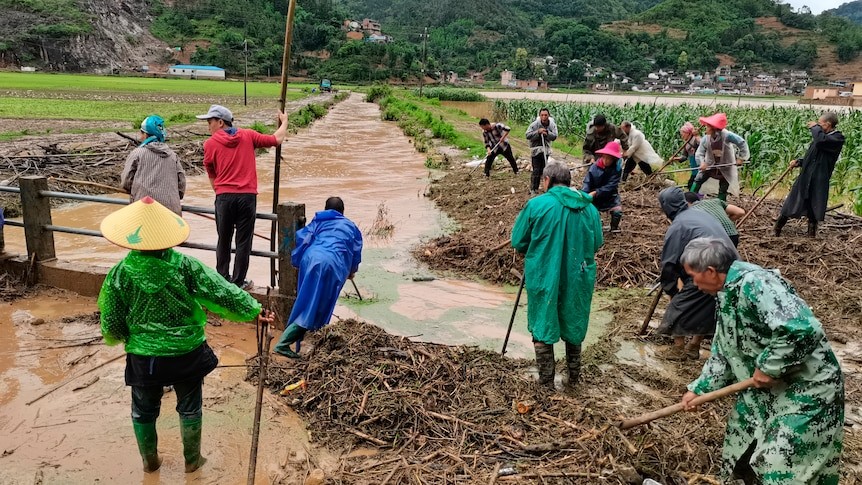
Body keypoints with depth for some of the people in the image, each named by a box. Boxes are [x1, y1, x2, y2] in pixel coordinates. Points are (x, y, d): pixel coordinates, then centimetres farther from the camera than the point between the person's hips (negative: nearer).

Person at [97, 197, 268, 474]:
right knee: (190, 408, 21)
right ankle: (192, 460, 37)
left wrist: (117, 337, 18)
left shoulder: (120, 274, -14)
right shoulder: (184, 265, -17)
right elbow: (221, 292, -14)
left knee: (143, 411, 24)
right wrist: (254, 310, -4)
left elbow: (111, 325, -5)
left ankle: (150, 461, 42)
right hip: (187, 353, 0)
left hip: (144, 357, 0)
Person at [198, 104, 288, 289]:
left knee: (224, 240, 15)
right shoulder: (248, 136, 5)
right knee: (243, 241, 7)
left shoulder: (210, 144, 3)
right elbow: (277, 139, 9)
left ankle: (222, 279, 23)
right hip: (247, 196, 0)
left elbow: (212, 176, 9)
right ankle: (238, 282, 13)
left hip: (224, 197, 0)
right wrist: (284, 122, 27)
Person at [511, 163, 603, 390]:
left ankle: (547, 381, 16)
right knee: (574, 325, 21)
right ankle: (574, 375, 33)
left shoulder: (536, 204, -11)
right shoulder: (589, 207, 0)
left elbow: (518, 243, -5)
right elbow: (597, 244, 8)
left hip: (543, 278, -3)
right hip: (578, 278, 4)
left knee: (542, 327, 11)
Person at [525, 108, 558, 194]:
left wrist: (547, 133, -26)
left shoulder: (552, 125, -6)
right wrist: (538, 132, -27)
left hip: (546, 150, 4)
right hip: (536, 149, -4)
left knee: (542, 170, 13)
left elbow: (554, 137, -9)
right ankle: (532, 189, 0)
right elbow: (528, 135, -17)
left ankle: (536, 188, 25)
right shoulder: (535, 124, -16)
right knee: (536, 170, -8)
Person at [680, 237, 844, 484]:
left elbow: (803, 329, -37)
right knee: (744, 456, 19)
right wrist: (698, 389, 5)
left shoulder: (754, 283, -26)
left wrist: (768, 367, -25)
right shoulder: (726, 295, 5)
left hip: (807, 387, -10)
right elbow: (723, 354, 13)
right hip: (765, 388, 10)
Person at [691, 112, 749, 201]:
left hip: (725, 167, -3)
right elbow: (699, 153, -14)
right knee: (698, 180, -8)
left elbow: (742, 143, -21)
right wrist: (702, 162, -34)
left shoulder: (726, 135, -28)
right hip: (710, 164, 3)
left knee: (723, 190, 4)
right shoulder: (705, 139, -18)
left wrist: (741, 157, -21)